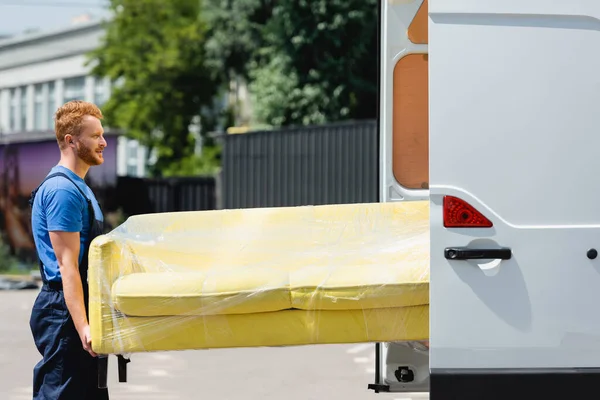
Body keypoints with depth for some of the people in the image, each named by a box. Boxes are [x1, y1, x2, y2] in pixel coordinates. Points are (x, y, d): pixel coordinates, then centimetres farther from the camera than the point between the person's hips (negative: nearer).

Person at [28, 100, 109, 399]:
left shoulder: (78, 187, 17)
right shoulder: (63, 190, -16)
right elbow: (67, 266, -22)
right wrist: (83, 327, -27)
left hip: (77, 309, 10)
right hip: (65, 311, -10)